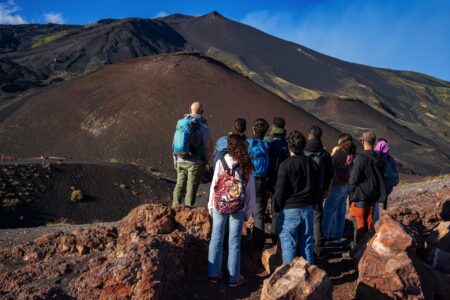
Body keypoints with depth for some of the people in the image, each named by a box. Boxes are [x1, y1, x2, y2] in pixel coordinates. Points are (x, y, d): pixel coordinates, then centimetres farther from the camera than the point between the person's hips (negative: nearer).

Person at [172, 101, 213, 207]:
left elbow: (175, 143, 9)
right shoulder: (203, 126, -10)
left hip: (180, 160, 5)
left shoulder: (180, 123, 5)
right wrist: (205, 161, 5)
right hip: (195, 162, -5)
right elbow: (209, 146, -11)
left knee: (180, 184, 18)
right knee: (191, 187, 4)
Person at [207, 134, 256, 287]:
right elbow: (251, 189, 0)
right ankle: (234, 278, 15)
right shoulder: (246, 166, -4)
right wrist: (249, 210, 10)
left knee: (216, 239, 12)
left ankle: (214, 274, 20)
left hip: (219, 206, 0)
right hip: (238, 208, 0)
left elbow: (214, 185, -4)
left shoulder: (221, 162, -7)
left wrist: (211, 205, 7)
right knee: (234, 242, 8)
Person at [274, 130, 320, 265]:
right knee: (307, 244, 15)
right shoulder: (311, 163, 3)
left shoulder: (285, 165, -15)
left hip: (289, 210, -5)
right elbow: (317, 188, 11)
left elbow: (280, 191, -12)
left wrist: (277, 208, 1)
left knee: (289, 246, 4)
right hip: (307, 209, 6)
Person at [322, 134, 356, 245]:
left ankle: (324, 237, 0)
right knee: (340, 212, 13)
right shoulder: (352, 155, 4)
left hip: (337, 186, -7)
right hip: (345, 186, 7)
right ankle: (337, 237, 21)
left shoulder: (340, 153, -16)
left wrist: (333, 153, -5)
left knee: (328, 211, -2)